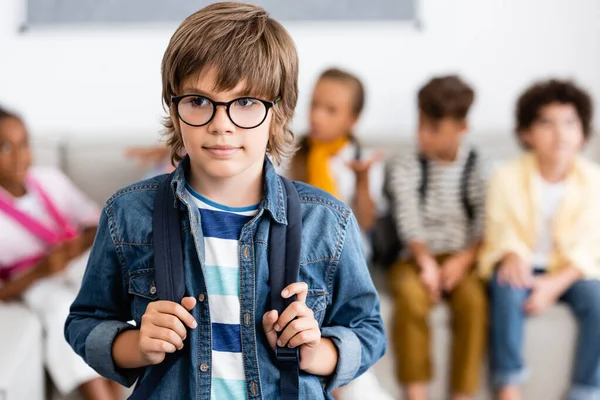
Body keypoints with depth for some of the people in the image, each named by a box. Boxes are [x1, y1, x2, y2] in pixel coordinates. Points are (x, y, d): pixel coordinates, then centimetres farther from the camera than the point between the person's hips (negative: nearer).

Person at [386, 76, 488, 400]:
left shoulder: (478, 168, 1)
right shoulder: (404, 168, 3)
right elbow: (408, 224, -8)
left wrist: (462, 260, -21)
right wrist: (425, 261, -25)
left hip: (464, 258, 0)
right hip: (418, 257, 0)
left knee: (473, 298, -31)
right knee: (411, 294, -32)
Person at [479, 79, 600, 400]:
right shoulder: (507, 178, -9)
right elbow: (501, 232, -3)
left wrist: (554, 285, -23)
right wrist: (512, 255, -27)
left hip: (570, 271, 1)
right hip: (523, 265, -1)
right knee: (507, 287, -33)